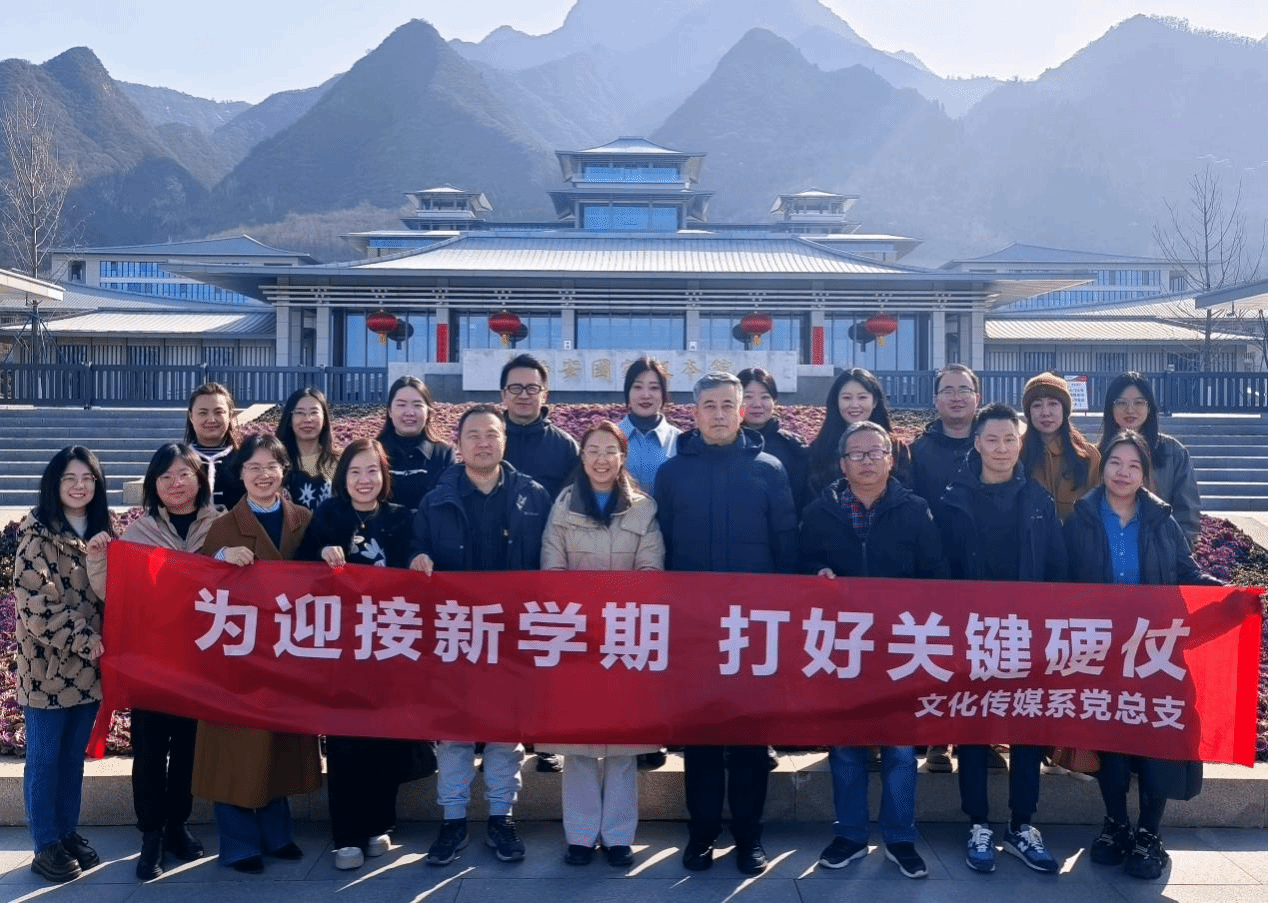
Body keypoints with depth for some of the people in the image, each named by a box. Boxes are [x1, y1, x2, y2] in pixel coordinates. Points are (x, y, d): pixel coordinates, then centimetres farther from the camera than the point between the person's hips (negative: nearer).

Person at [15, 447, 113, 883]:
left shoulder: (101, 532, 9)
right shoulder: (36, 533, -10)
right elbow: (34, 605, -17)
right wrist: (84, 642, -16)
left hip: (87, 667, 6)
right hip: (47, 665, -6)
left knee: (74, 756, 15)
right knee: (44, 758, 4)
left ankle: (68, 832, 27)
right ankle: (46, 846, 14)